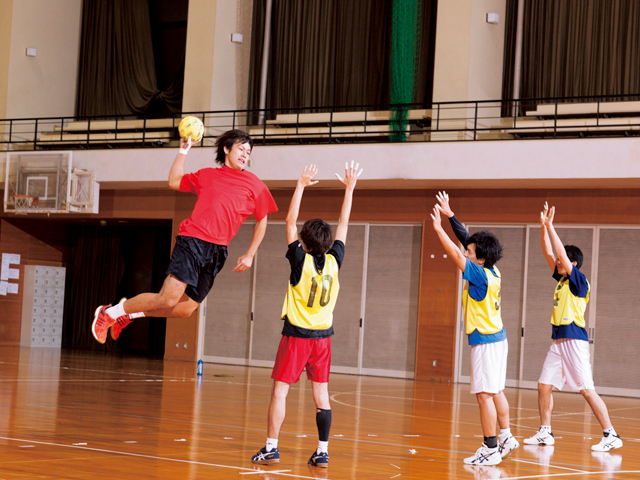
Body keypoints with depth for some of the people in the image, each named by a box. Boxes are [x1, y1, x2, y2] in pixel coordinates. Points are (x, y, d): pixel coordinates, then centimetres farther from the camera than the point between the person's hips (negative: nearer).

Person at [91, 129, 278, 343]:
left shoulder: (254, 185, 13)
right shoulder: (207, 175, 14)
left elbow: (262, 221, 19)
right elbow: (174, 181, 27)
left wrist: (249, 255, 11)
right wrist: (183, 151, 23)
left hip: (217, 252, 3)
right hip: (192, 241, -3)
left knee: (185, 309, -2)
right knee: (168, 299, -19)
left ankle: (129, 312, 19)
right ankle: (110, 312, -1)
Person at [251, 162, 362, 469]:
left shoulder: (301, 261, -12)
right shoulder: (334, 262, -3)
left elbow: (290, 221, -7)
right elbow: (343, 226, 8)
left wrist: (301, 185, -5)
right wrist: (349, 189, 14)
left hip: (296, 335, -4)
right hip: (323, 336, 4)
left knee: (280, 391, 1)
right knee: (321, 394, 6)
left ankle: (271, 449, -1)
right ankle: (322, 452, 4)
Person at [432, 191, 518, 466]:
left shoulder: (481, 275, -19)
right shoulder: (492, 271, 4)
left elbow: (455, 254, -21)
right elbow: (466, 239, 10)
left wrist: (438, 227, -18)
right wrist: (449, 215, 11)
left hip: (485, 341, -9)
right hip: (497, 338, 9)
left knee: (484, 395, -6)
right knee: (496, 391, 18)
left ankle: (490, 450, -4)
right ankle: (506, 438, 27)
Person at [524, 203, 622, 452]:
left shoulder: (579, 280, -8)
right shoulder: (561, 279, 14)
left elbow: (562, 254, -17)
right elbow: (548, 252, 14)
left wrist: (551, 225, -14)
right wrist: (543, 226, 5)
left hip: (574, 341, -9)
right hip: (558, 341, 9)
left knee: (587, 390, -10)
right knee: (544, 385, 8)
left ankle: (611, 435, -8)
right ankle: (545, 432, 17)